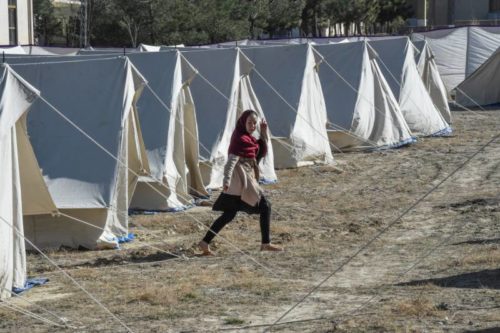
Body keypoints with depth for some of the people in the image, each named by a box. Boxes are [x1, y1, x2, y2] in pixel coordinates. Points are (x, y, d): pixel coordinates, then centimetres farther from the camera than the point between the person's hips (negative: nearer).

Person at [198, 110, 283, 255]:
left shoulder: (247, 137, 16)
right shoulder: (240, 139, -14)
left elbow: (262, 151, 21)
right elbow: (232, 160, -24)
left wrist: (264, 133, 10)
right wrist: (227, 180, -33)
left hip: (242, 181, 10)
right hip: (242, 180, -10)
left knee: (229, 214, 9)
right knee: (265, 207, 0)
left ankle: (205, 243, 6)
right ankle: (266, 244, 5)